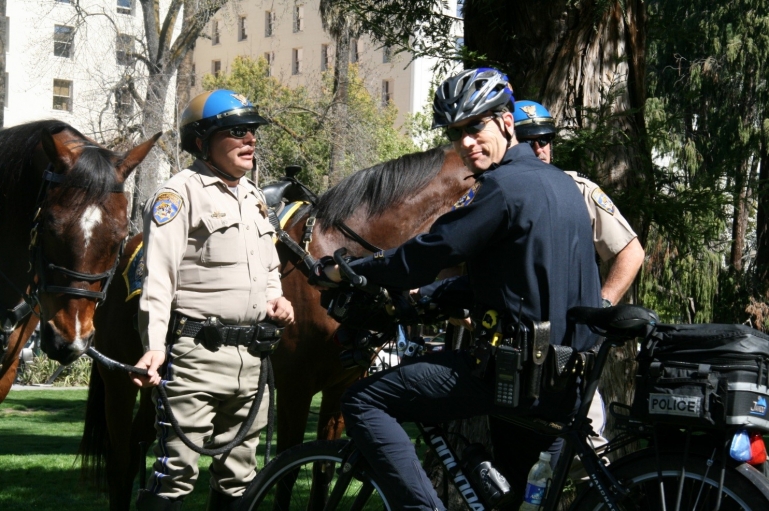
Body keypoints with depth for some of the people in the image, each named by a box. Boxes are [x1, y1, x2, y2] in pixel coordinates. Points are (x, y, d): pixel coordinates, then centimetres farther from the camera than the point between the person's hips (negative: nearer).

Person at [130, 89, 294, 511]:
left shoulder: (254, 197, 18)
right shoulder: (180, 194, -6)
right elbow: (158, 276, -14)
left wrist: (275, 298, 7)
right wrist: (154, 347, -25)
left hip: (252, 355, 8)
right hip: (197, 353, -8)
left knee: (238, 476, 14)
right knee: (177, 473, -10)